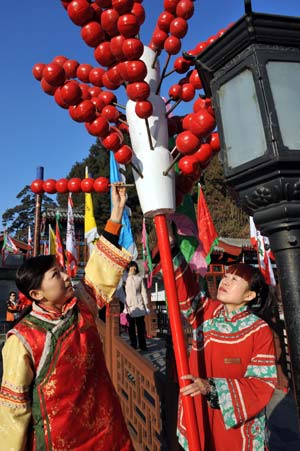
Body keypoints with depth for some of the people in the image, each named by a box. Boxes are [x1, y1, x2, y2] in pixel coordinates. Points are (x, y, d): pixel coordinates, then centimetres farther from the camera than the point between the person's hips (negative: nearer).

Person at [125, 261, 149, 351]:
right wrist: (125, 304, -9)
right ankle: (133, 344, 15)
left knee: (141, 326, 5)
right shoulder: (125, 278, 1)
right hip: (129, 306, -1)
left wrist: (146, 304, 5)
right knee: (131, 327, 4)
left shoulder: (139, 278, 7)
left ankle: (142, 345, 14)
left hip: (139, 306, 1)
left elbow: (143, 292, 9)